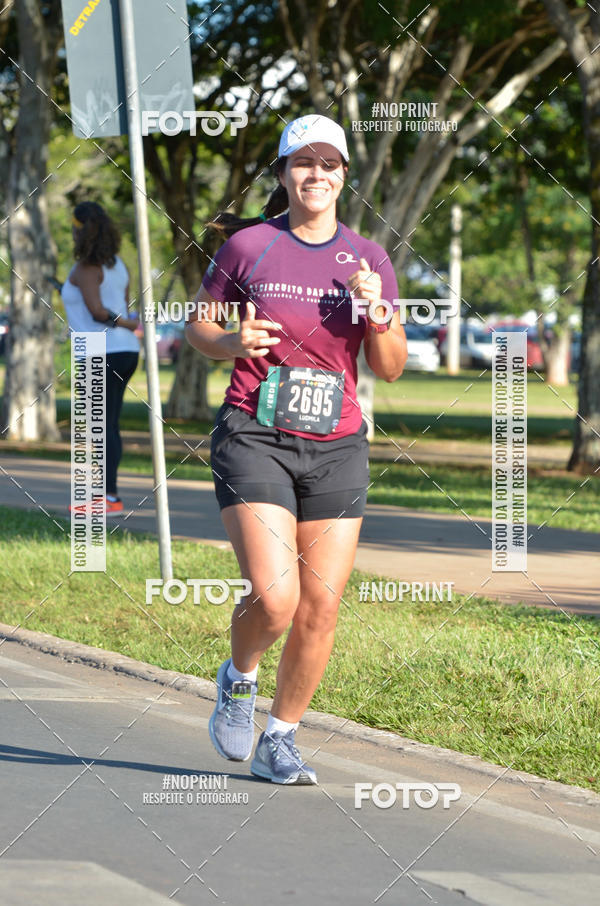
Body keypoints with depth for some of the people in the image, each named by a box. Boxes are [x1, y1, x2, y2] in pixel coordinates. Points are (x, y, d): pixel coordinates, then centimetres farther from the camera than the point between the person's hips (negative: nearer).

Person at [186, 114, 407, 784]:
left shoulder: (369, 259, 7)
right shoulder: (248, 247, -1)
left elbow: (392, 368, 8)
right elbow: (197, 326, 10)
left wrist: (377, 314, -12)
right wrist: (232, 342, -12)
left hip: (336, 448, 3)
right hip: (255, 439, -3)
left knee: (321, 608, 1)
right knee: (274, 598, -17)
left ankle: (278, 742, 18)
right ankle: (239, 678, 16)